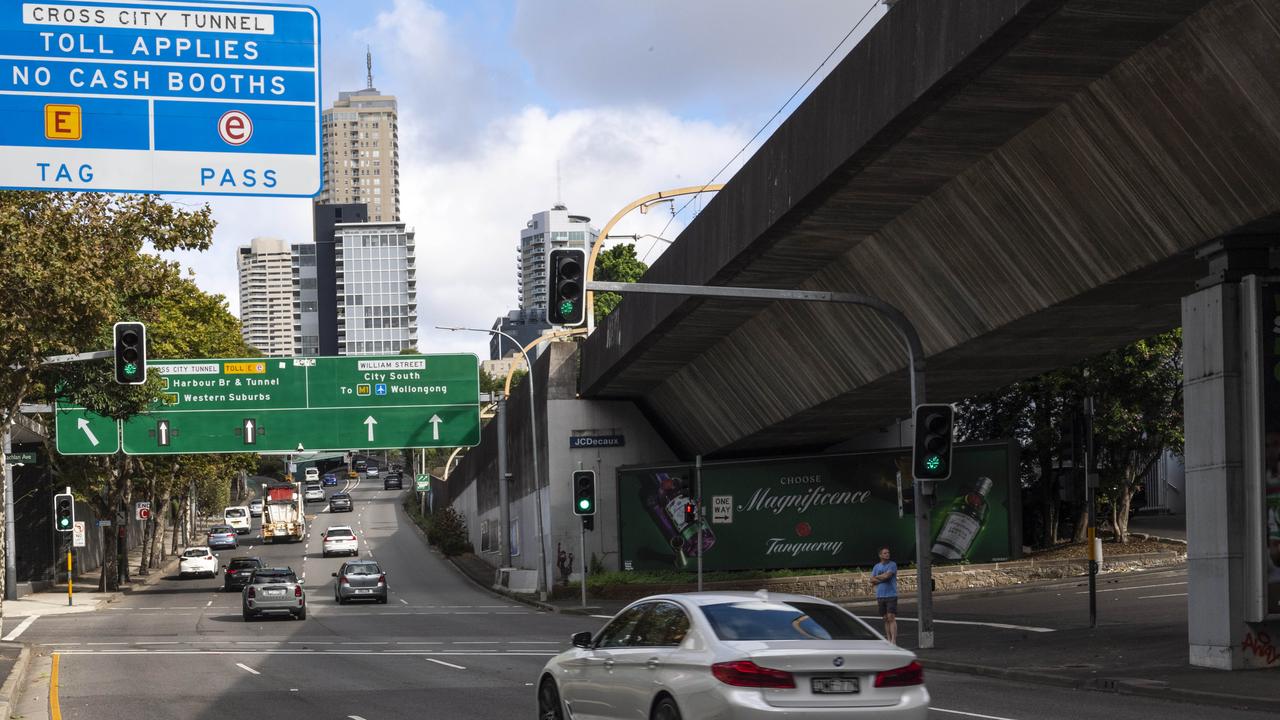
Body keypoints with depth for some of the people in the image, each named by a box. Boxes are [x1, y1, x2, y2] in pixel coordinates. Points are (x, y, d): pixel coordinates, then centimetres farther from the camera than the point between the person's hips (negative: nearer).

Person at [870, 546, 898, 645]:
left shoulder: (892, 565, -1)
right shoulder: (876, 566, 13)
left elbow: (887, 575, -14)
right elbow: (872, 581, 6)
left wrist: (877, 577, 3)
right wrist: (882, 579, -9)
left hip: (891, 595, -4)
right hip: (880, 596, 4)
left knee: (891, 617, -11)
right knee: (886, 619, 6)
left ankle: (894, 640, -15)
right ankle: (889, 640, 9)